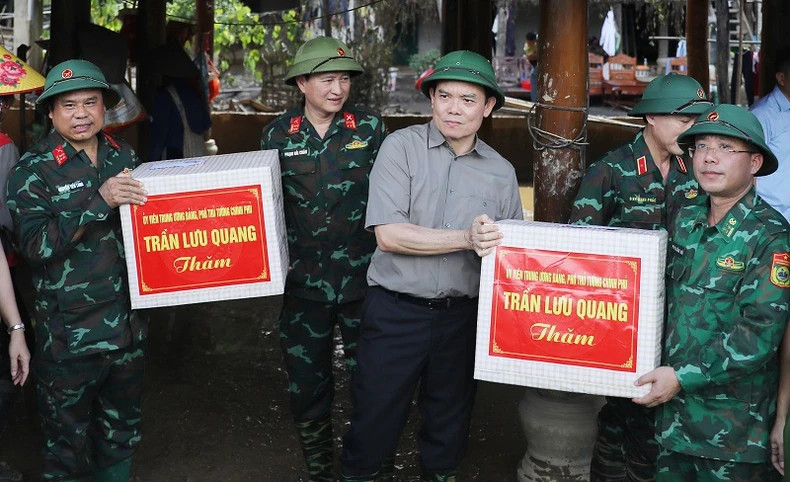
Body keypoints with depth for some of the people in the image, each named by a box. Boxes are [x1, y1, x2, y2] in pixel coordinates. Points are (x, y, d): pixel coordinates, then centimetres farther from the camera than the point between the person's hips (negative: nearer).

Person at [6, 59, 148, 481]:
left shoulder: (124, 156, 4)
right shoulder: (32, 171, -9)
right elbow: (34, 247, -20)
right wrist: (99, 201, -26)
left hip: (127, 323, 5)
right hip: (68, 332, -4)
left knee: (122, 431, 19)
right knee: (67, 440, 9)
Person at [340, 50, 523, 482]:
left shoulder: (501, 173, 5)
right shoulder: (401, 147, -6)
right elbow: (388, 234, -16)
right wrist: (465, 239, -21)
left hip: (462, 315, 3)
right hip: (396, 311, -3)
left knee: (449, 419, 19)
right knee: (376, 418, 7)